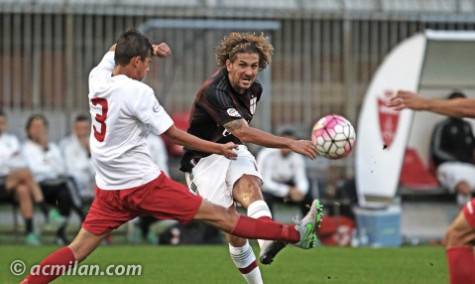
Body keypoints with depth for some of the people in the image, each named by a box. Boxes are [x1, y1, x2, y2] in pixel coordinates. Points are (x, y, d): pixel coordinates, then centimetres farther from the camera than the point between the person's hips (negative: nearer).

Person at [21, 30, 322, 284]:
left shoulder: (97, 78, 4)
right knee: (218, 215, -3)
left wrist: (148, 48, 24)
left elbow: (114, 50, 28)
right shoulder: (137, 92, -15)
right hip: (144, 183, -7)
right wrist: (219, 148, -1)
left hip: (109, 189, 7)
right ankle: (296, 234, 2)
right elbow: (173, 134, -9)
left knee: (78, 249, 8)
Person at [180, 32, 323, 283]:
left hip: (234, 152, 4)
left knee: (250, 186, -30)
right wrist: (290, 144, -38)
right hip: (204, 160, -4)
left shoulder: (254, 89, 2)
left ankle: (267, 243, -59)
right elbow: (244, 133, -34)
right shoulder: (214, 92, -25)